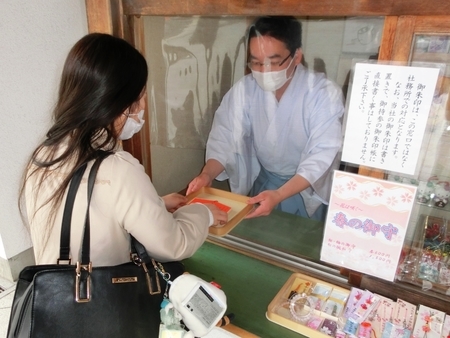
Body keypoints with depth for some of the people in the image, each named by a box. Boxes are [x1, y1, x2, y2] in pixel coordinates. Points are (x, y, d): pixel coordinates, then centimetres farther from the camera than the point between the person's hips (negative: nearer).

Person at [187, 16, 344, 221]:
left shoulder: (325, 94, -25)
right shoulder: (244, 89, -14)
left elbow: (321, 157, -29)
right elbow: (225, 138, -14)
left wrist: (278, 195, -42)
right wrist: (207, 174, -33)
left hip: (307, 188, -2)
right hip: (261, 181, 3)